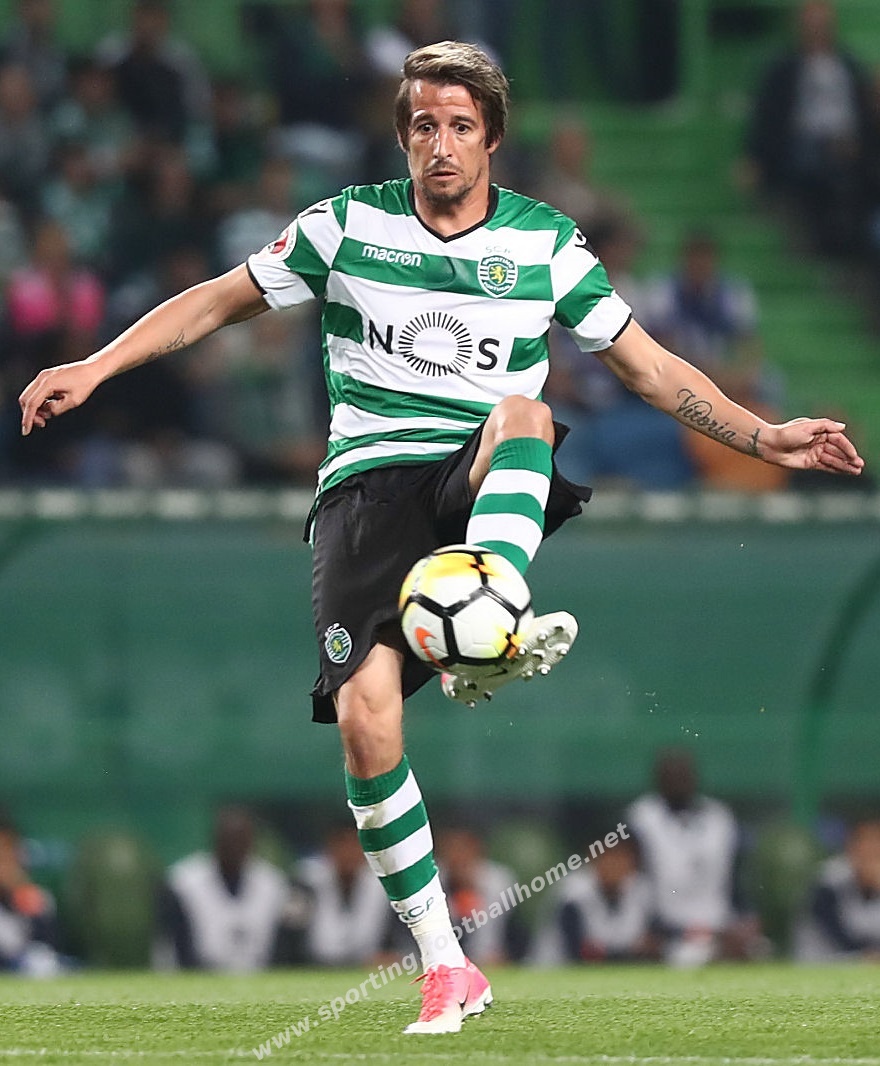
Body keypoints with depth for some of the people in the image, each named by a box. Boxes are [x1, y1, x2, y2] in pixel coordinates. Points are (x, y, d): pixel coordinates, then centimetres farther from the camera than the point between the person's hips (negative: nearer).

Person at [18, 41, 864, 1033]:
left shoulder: (546, 242, 7)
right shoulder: (348, 226, 5)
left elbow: (648, 365, 12)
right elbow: (218, 301, 13)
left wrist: (763, 437, 3)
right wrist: (93, 367, 4)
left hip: (483, 479, 0)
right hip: (369, 478, 0)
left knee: (524, 413, -36)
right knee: (364, 711, -21)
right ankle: (444, 965, -11)